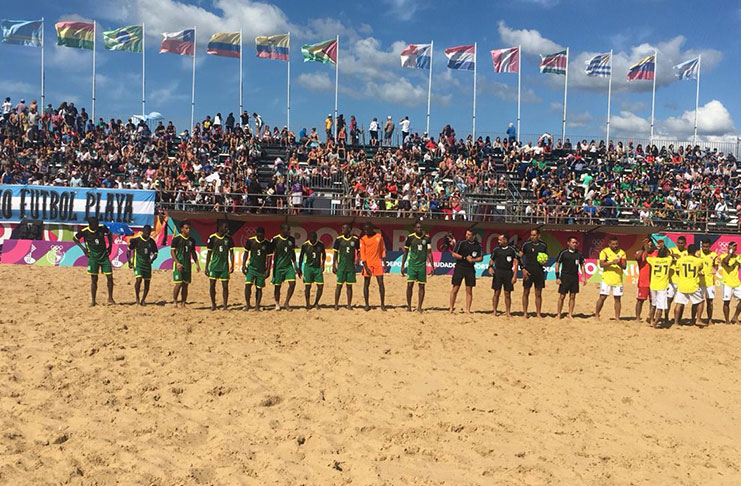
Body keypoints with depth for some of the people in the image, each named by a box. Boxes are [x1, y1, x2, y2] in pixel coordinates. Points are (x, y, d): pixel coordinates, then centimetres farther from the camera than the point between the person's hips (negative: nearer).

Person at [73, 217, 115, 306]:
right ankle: (93, 301, 9)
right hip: (93, 258, -2)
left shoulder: (102, 228, -7)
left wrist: (110, 245, 7)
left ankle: (110, 298, 13)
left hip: (104, 256, 2)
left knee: (110, 277, -2)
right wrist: (83, 248, -4)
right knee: (94, 279, -1)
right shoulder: (84, 232, -11)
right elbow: (75, 238, 6)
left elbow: (109, 234, 14)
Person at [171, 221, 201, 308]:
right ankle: (175, 302, 1)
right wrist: (177, 263, -19)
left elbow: (193, 253, 20)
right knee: (179, 283, -11)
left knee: (185, 284, 5)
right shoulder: (176, 238, -5)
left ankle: (183, 304, 10)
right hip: (179, 264, -5)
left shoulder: (192, 240, 12)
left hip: (187, 265, 5)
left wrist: (197, 264, 10)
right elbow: (172, 251, -8)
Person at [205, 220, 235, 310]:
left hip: (224, 266, 1)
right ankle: (213, 304, 16)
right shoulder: (212, 238, -2)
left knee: (225, 286, -1)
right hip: (214, 266, -1)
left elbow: (231, 253, 6)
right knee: (212, 285, 1)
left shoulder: (229, 239, 3)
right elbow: (209, 253, 4)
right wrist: (206, 267, 2)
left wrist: (232, 266, -4)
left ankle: (225, 305, 8)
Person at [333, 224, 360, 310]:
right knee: (339, 285, 0)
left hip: (351, 266, 1)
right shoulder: (339, 239, 1)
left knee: (349, 286, 5)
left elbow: (358, 251, 11)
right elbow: (335, 253, 5)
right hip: (341, 266, -1)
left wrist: (357, 260, -7)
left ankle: (349, 305, 11)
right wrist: (334, 266, 2)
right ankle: (336, 304, 7)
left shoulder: (355, 239, 2)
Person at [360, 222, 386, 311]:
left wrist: (383, 262, 4)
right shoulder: (363, 239, -2)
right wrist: (365, 267, -12)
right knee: (366, 284, 2)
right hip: (367, 263, -1)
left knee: (381, 283, -2)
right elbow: (362, 253, -5)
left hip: (378, 263, 1)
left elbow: (383, 249, 9)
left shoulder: (379, 236, 3)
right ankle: (367, 305, 9)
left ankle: (382, 304, 4)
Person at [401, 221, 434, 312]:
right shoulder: (410, 237, -1)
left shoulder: (427, 238, 2)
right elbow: (405, 252, 5)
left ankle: (419, 307, 11)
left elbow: (429, 253, 6)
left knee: (421, 286, 3)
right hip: (412, 264, -2)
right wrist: (402, 266, 2)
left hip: (422, 265, 2)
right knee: (410, 284, -6)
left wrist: (432, 266, 1)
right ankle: (409, 306, 7)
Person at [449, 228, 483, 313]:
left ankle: (468, 310, 10)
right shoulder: (461, 243, -4)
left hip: (470, 269, 2)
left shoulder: (478, 245, 5)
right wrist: (465, 258, -12)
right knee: (455, 289, -1)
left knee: (469, 290, 3)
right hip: (459, 267, -2)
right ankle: (451, 308, 7)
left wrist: (473, 260, -10)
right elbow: (454, 254, -5)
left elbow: (481, 258, 10)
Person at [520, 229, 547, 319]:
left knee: (538, 294, 6)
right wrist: (523, 268, -7)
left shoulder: (543, 245, 6)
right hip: (528, 271, -2)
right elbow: (520, 257, 2)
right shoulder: (526, 244, -1)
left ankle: (538, 313, 13)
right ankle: (525, 313, 9)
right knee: (526, 292, 1)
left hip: (539, 271, 2)